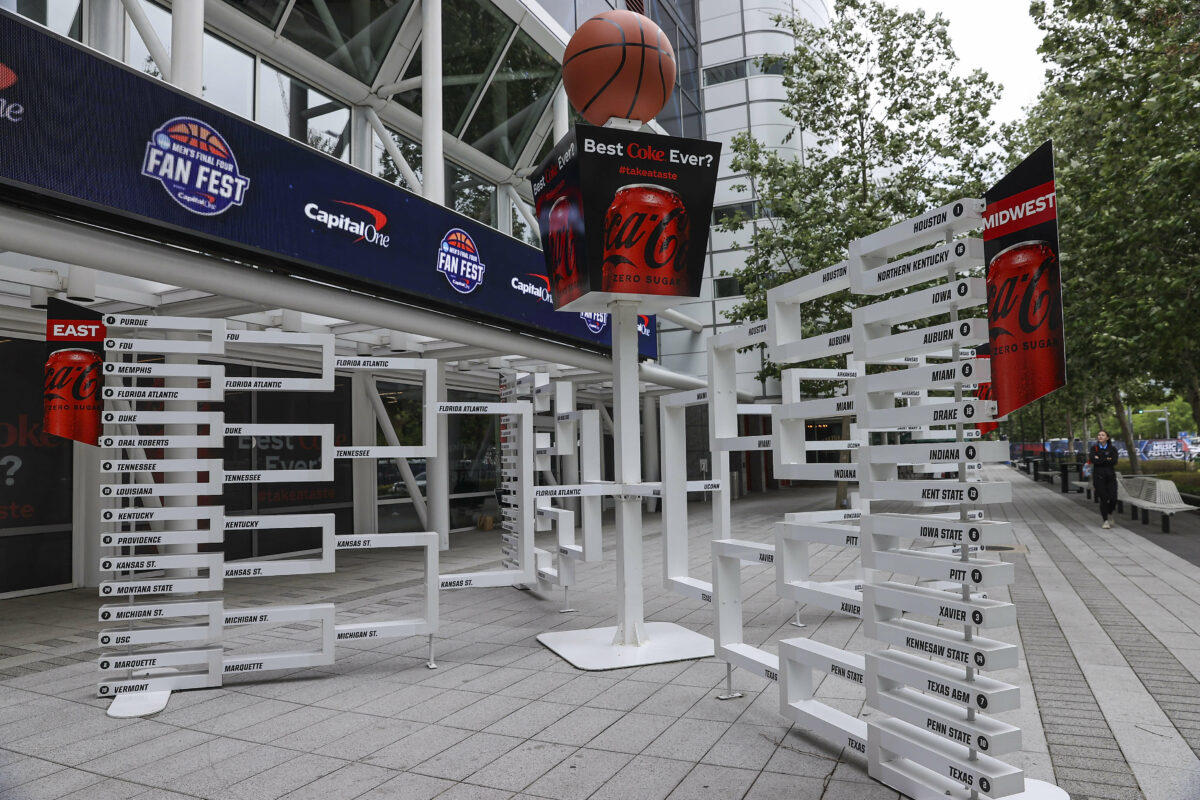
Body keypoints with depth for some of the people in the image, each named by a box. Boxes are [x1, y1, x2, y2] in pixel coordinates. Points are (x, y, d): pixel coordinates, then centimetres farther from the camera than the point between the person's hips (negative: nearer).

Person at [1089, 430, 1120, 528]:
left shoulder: (1112, 448, 6)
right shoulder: (1094, 448, 5)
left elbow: (1114, 461, -10)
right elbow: (1093, 460, -11)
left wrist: (1100, 459, -8)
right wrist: (1107, 459, -8)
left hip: (1110, 476, 1)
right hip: (1099, 476, -1)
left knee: (1113, 498, -6)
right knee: (1104, 499, -5)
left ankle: (1107, 514, 23)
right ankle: (1105, 520, 8)